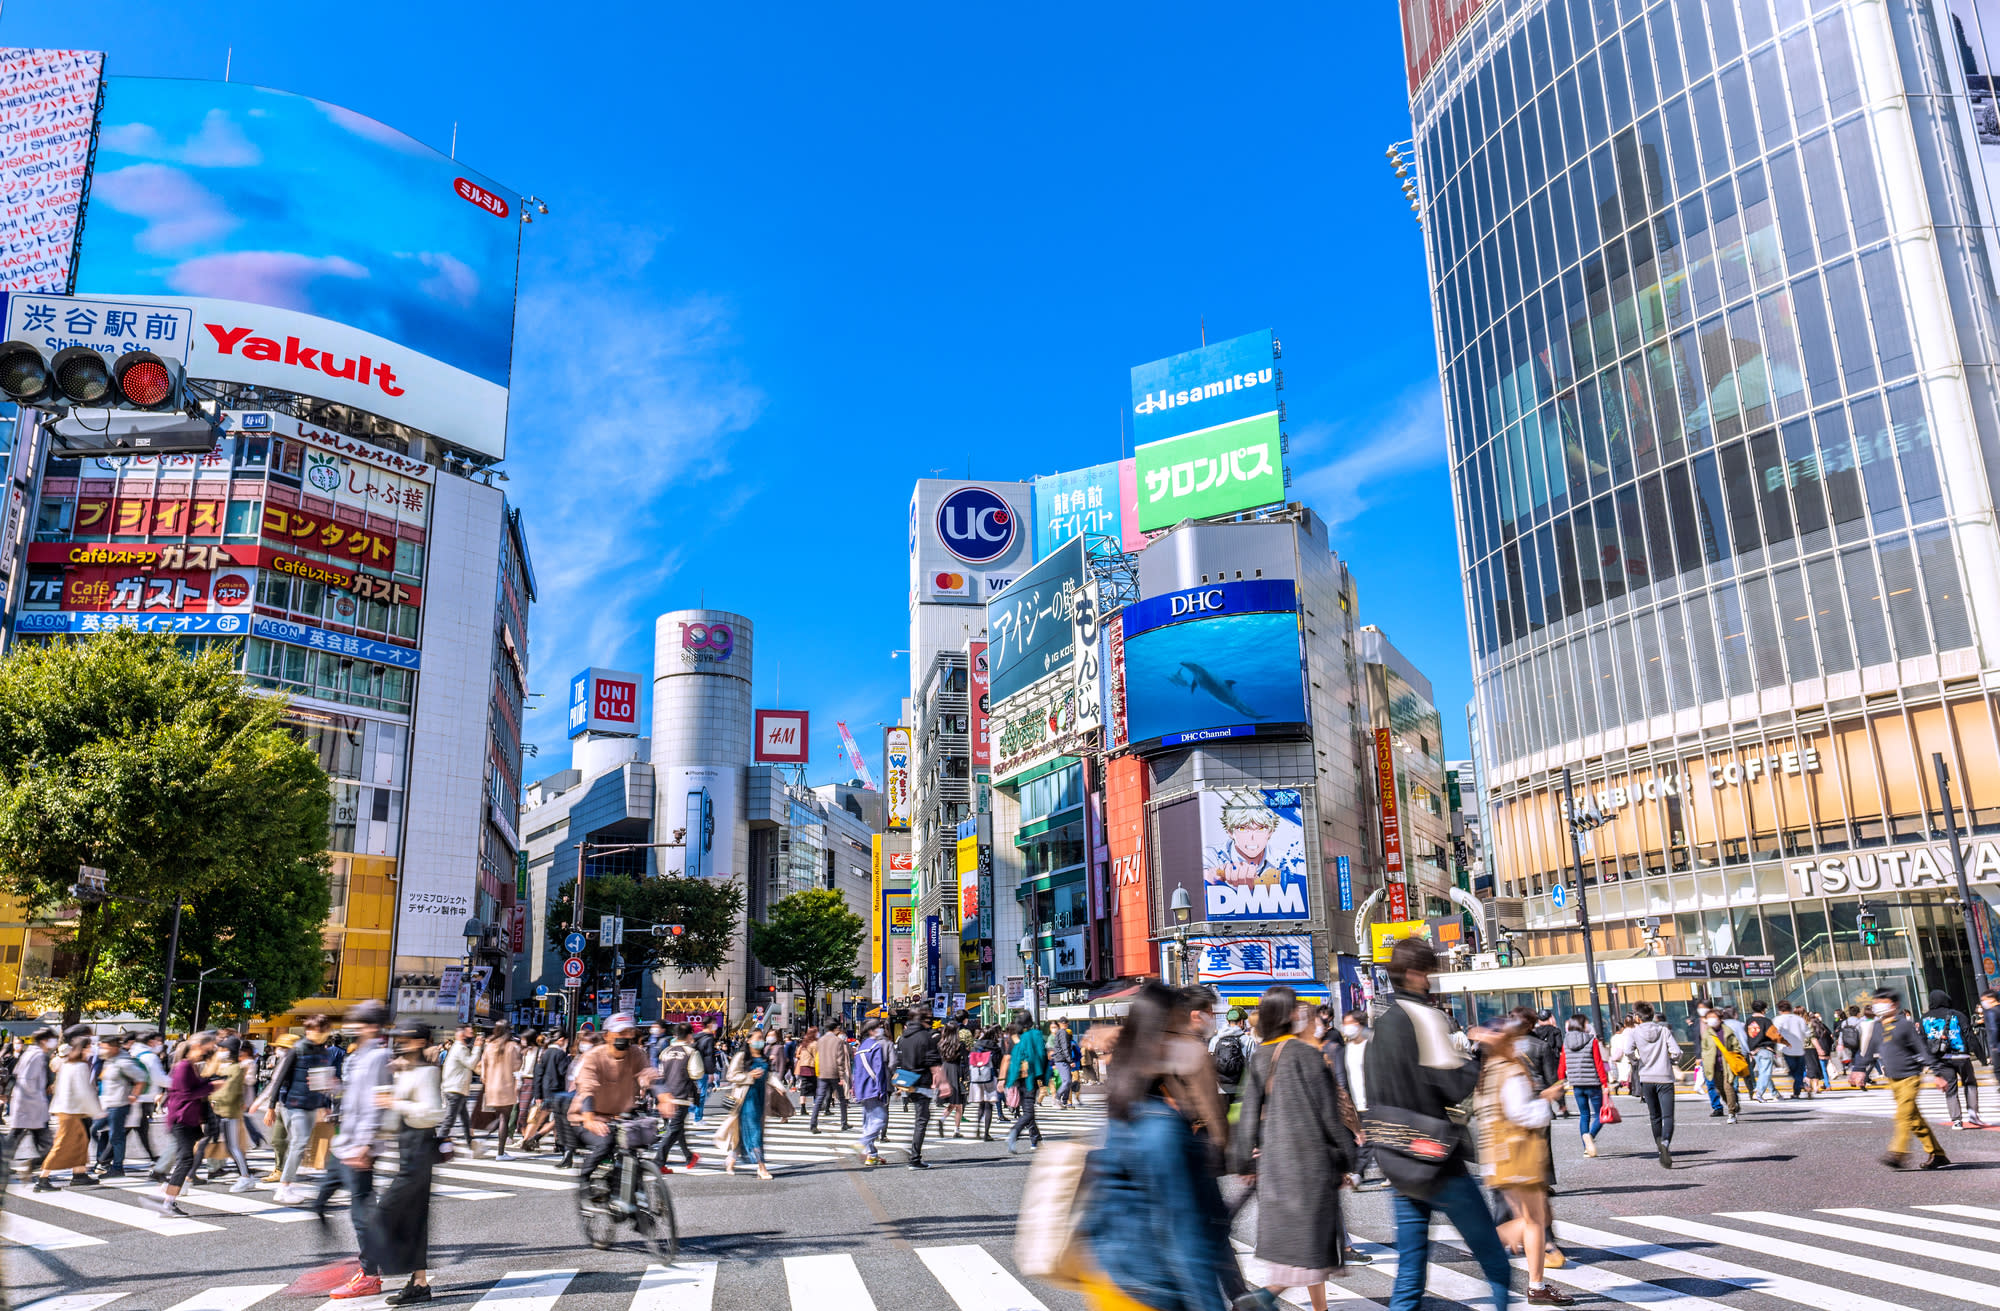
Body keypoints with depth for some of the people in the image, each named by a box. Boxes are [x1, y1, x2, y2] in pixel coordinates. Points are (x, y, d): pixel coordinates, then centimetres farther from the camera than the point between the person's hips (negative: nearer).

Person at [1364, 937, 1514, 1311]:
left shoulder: (1380, 1024, 12)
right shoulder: (1423, 1016, -14)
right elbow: (1458, 1086, -17)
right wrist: (1477, 1055, -1)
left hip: (1399, 1163, 8)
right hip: (1435, 1159, -8)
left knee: (1409, 1277, 10)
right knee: (1494, 1258, 7)